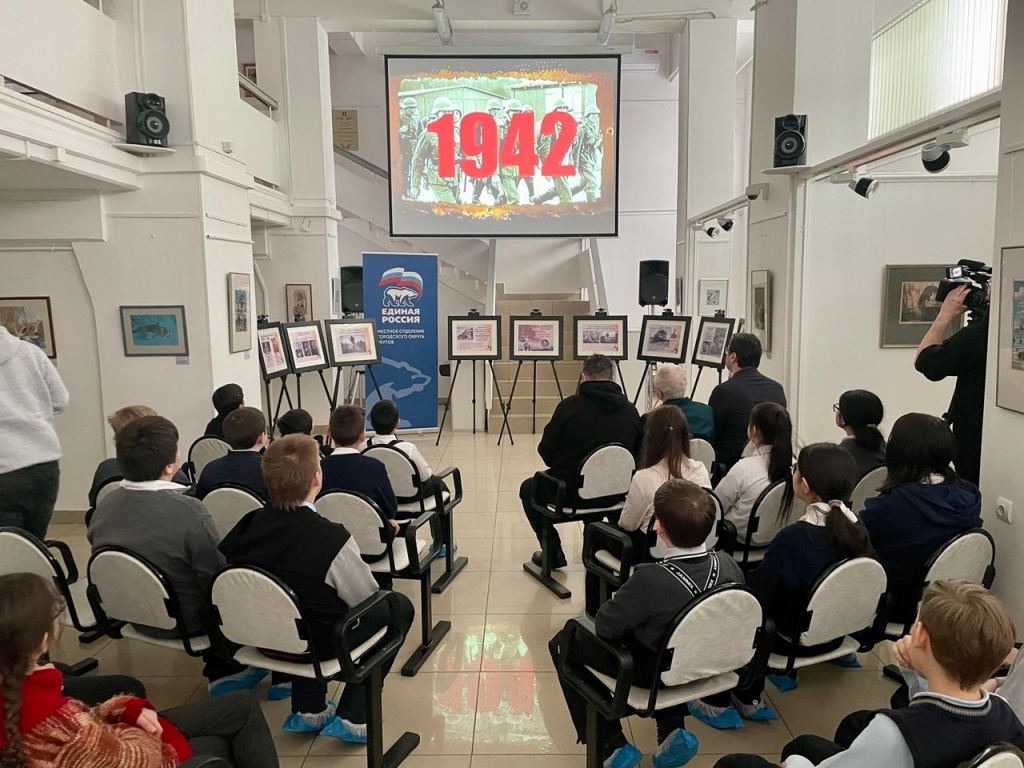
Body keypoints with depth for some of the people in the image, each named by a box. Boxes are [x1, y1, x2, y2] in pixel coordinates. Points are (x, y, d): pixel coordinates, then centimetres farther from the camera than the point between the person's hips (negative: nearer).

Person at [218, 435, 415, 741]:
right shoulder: (332, 537, -27)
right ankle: (352, 717, 8)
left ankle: (309, 710, 28)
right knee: (397, 607, 10)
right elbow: (366, 600, -12)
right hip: (315, 646, -5)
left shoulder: (249, 523, -13)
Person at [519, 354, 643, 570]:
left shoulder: (570, 405, -13)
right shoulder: (630, 410, -4)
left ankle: (553, 553, 20)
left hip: (570, 490, -4)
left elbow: (546, 451, -6)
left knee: (528, 488, 24)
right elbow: (637, 453, 7)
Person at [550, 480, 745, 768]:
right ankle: (672, 731, 23)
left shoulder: (651, 579, -35)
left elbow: (605, 626, -21)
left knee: (564, 642, 12)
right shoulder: (730, 568, -17)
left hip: (653, 671, -5)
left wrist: (623, 605, 1)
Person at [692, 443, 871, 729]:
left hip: (796, 638, -6)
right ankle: (748, 699, 28)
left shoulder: (794, 538, -31)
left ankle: (719, 702, 23)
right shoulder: (856, 528, -9)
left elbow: (758, 593, -22)